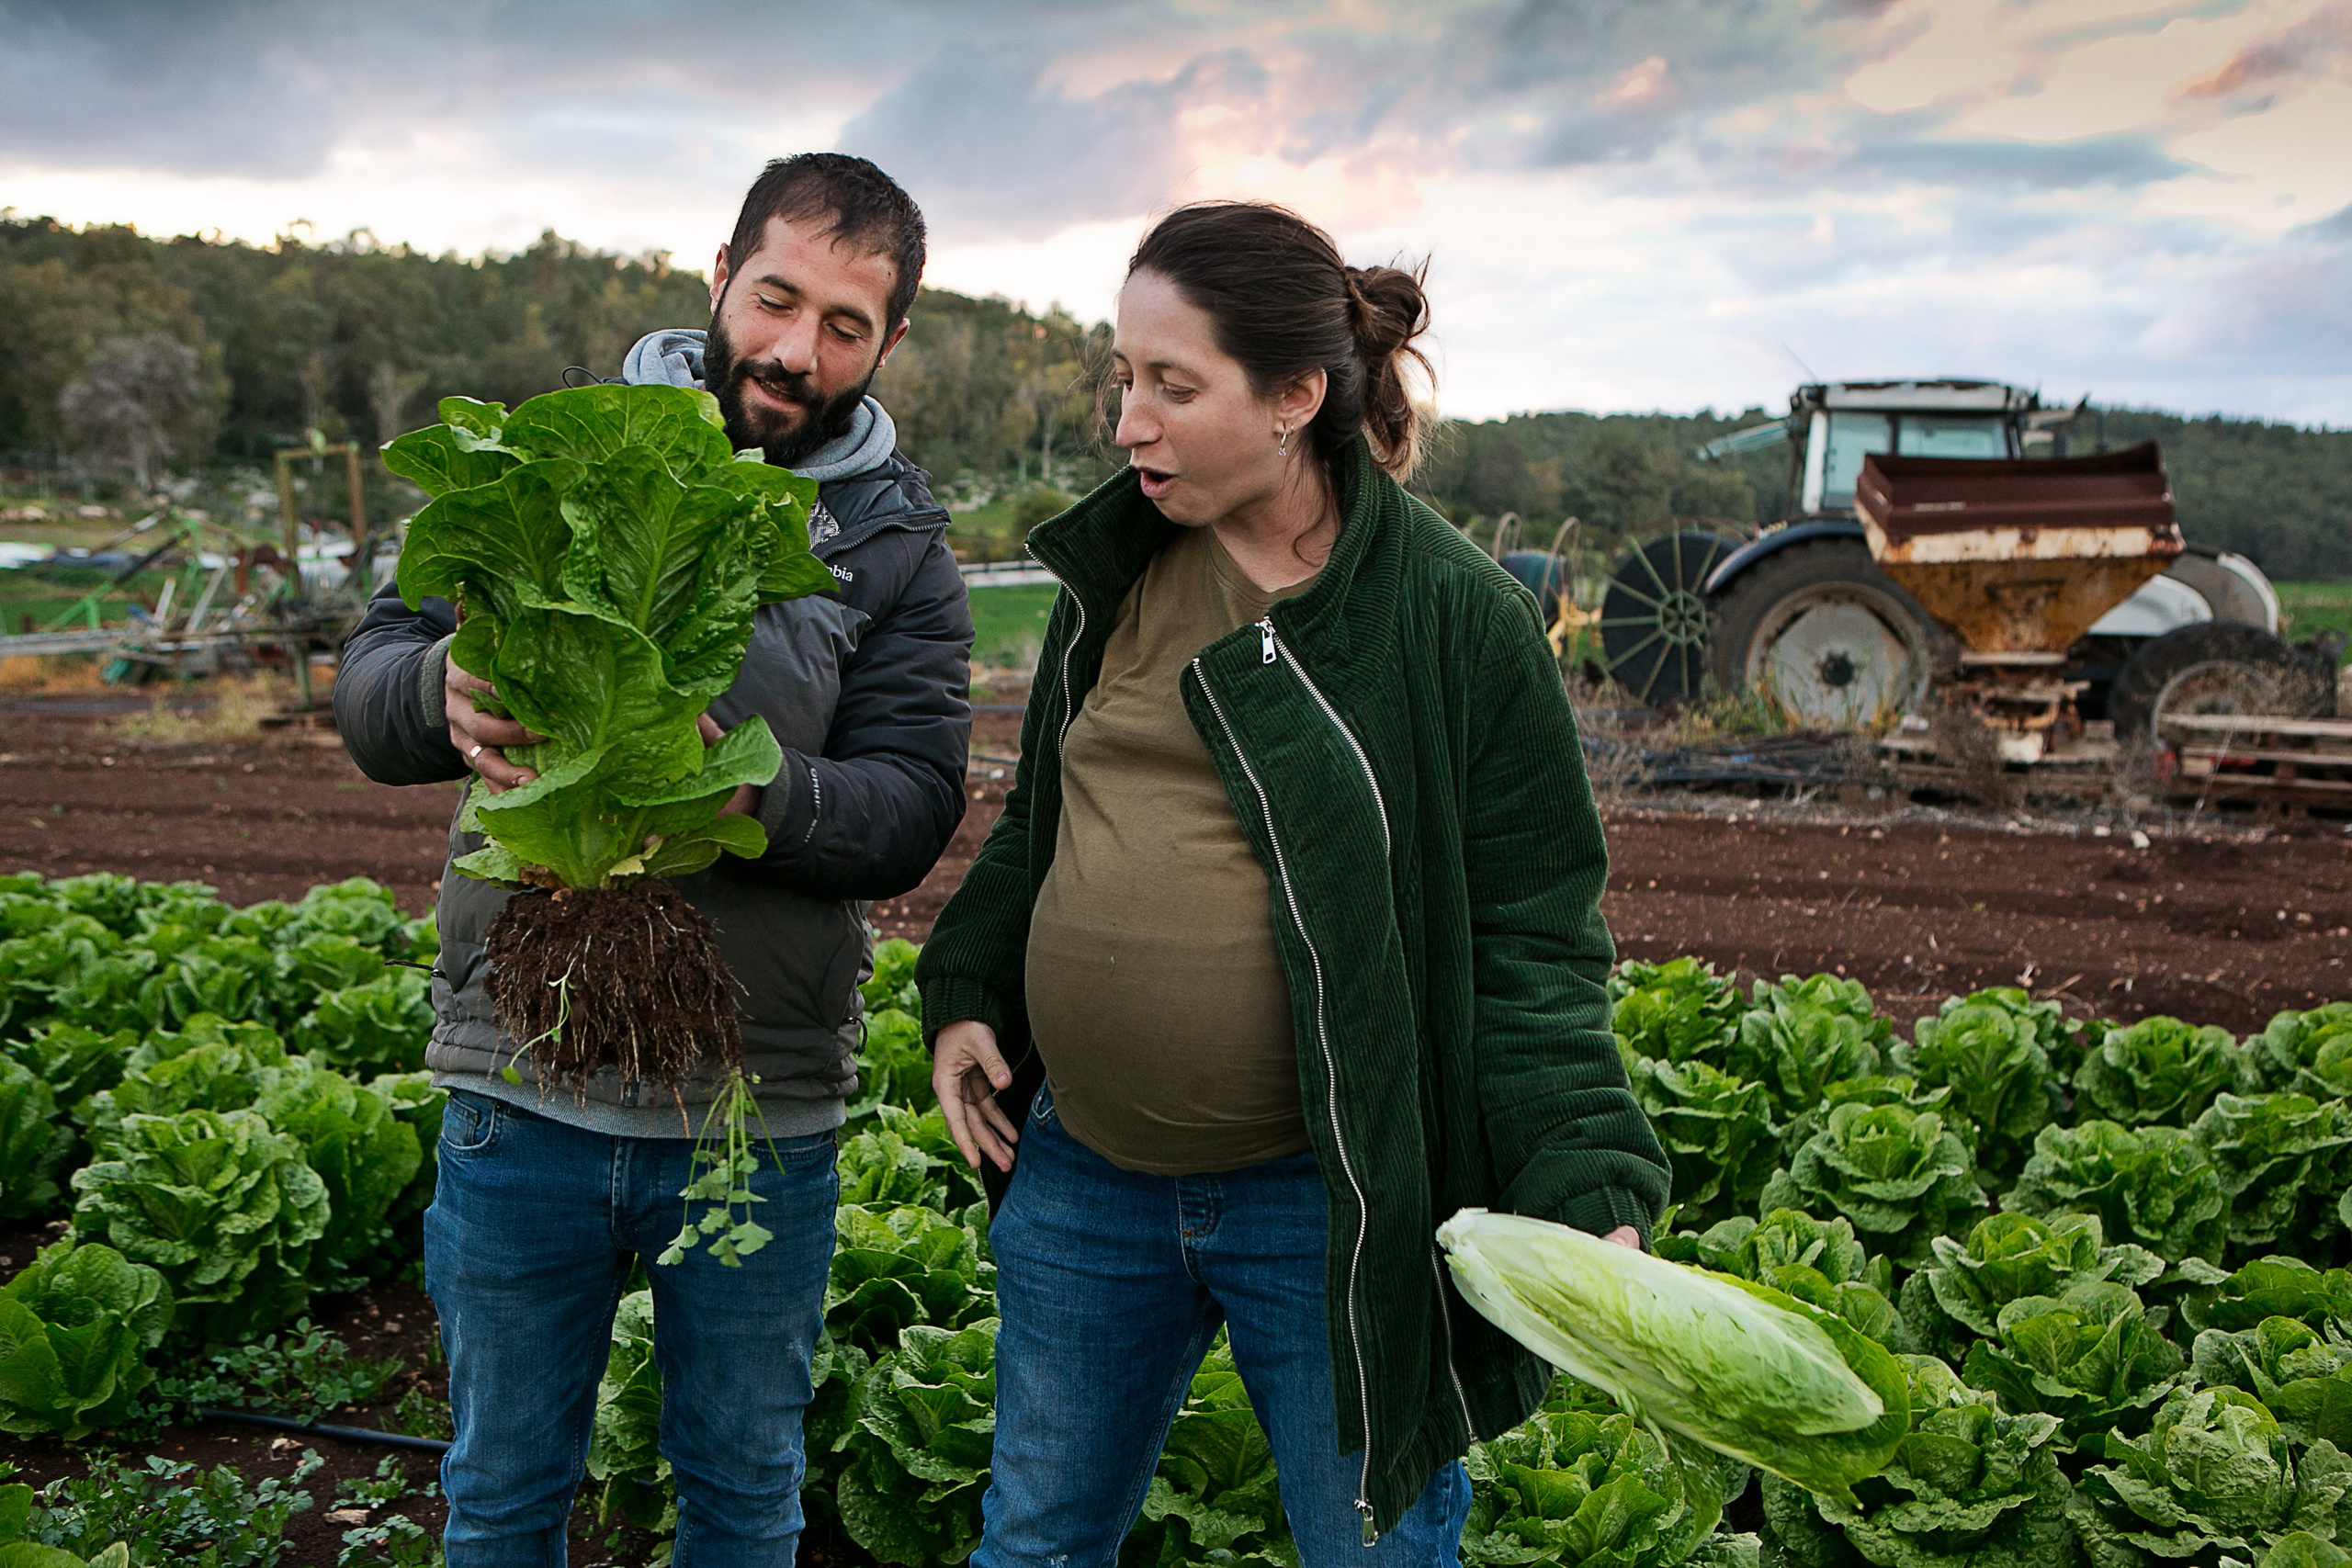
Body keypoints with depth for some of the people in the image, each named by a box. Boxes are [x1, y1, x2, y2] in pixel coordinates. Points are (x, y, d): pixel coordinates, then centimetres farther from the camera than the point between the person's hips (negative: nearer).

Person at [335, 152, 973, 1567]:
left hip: (763, 1113, 0)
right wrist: (442, 693, -26)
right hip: (523, 1085, 1)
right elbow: (370, 680, -2)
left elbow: (912, 810, -9)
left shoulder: (897, 546, 0)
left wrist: (754, 791, -30)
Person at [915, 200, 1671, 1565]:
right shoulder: (1114, 573, 5)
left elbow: (1530, 939, -12)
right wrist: (969, 990, 6)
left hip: (1332, 1204, -5)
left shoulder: (1455, 616, -13)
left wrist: (1590, 1189, -21)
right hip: (1086, 1178, 5)